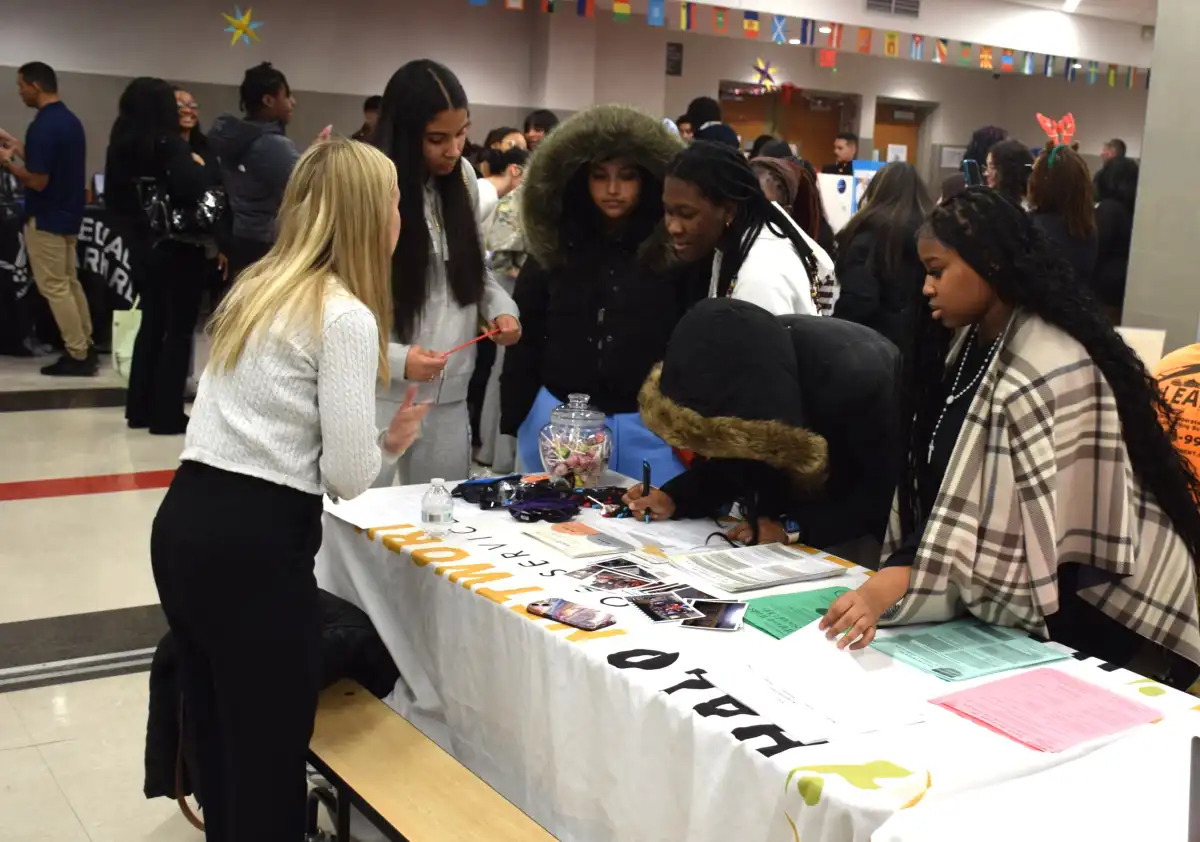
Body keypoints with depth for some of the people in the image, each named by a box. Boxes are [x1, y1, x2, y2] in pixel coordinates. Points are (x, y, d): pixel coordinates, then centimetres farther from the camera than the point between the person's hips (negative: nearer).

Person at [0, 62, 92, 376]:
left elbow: (37, 181, -23)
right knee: (70, 283, 15)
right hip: (68, 214, 9)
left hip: (46, 218, -9)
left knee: (54, 288, -2)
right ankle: (85, 348, 19)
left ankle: (77, 356, 1)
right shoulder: (70, 120, 8)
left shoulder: (42, 126, -21)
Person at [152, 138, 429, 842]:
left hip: (185, 522, 9)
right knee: (267, 760, 5)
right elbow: (348, 475, -14)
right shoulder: (347, 316, -11)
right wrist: (391, 441, 6)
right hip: (254, 539, -9)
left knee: (221, 742, 23)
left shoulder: (255, 289, 14)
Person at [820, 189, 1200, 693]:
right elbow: (957, 490, 4)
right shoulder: (973, 344, 3)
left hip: (1096, 617, -7)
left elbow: (1036, 536, -32)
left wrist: (895, 582, -38)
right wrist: (892, 577, -5)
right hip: (1011, 606, 7)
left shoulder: (1051, 372, -25)